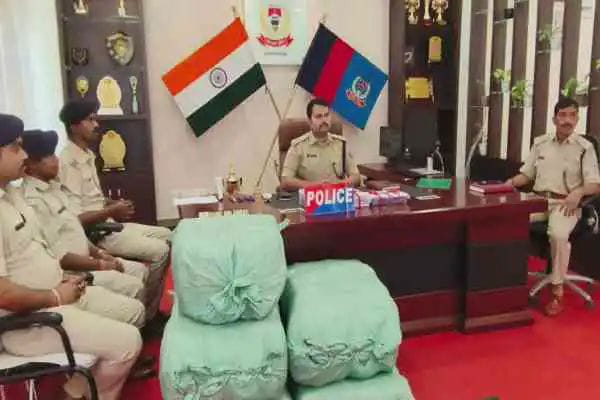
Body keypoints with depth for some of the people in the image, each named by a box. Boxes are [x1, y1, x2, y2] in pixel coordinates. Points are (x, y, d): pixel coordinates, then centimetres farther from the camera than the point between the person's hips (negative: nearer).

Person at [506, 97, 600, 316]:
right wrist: (510, 183, -4)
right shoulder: (540, 143, 13)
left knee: (558, 234, -35)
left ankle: (557, 291, -19)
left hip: (565, 203, -4)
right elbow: (526, 174, 17)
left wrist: (578, 192, -26)